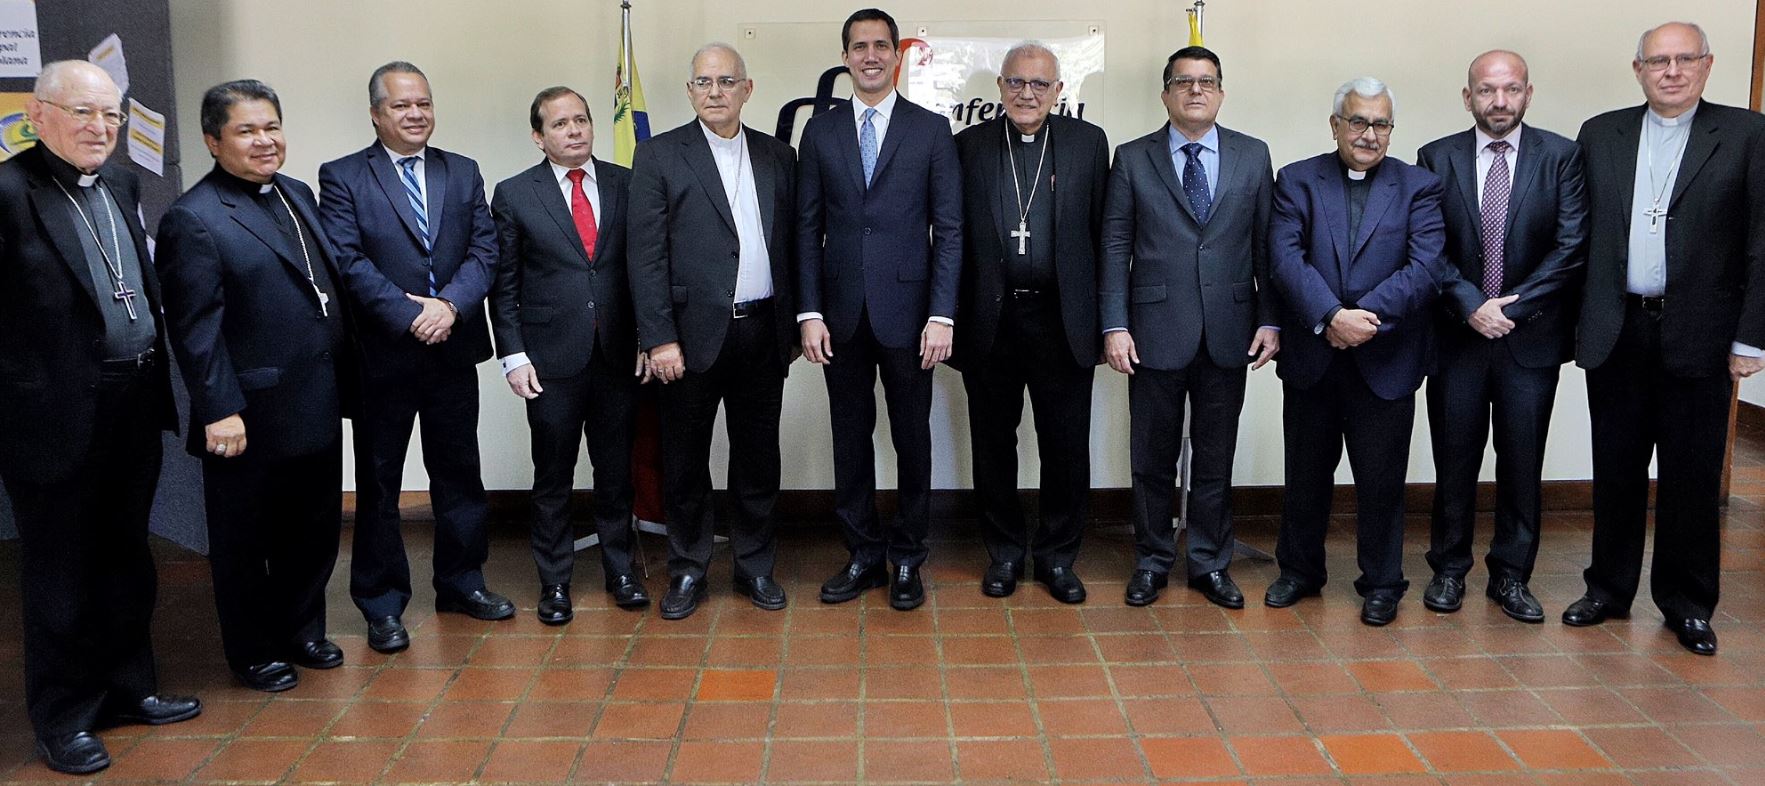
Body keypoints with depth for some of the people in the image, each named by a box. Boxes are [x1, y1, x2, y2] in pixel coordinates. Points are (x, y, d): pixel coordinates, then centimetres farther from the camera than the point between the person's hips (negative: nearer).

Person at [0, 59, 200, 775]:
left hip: (134, 404, 7)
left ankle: (128, 687, 36)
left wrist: (157, 378, 11)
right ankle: (63, 720, 24)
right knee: (58, 573, 8)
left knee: (126, 558, 19)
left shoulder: (121, 184, 9)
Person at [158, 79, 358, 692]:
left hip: (316, 408, 7)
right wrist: (220, 410, -20)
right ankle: (253, 652, 26)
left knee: (315, 530, 19)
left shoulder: (297, 194, 11)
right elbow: (195, 326, -17)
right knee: (245, 543, 10)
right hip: (252, 418, -7)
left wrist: (346, 380, 14)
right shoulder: (193, 219, -13)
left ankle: (301, 629, 37)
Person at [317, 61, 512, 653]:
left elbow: (484, 250, 0)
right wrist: (410, 315, -20)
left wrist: (450, 304, -16)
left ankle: (461, 580, 29)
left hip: (454, 353, 3)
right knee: (378, 482, 6)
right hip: (382, 357, -3)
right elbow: (349, 262, -12)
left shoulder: (463, 173, 9)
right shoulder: (342, 178, -2)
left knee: (458, 471, 13)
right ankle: (382, 603, 18)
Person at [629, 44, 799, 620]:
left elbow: (792, 244, 11)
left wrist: (793, 326, 8)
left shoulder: (778, 157, 10)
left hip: (762, 331, 3)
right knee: (685, 463, 7)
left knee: (758, 458, 11)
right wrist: (659, 338, -12)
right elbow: (646, 254, -6)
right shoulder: (659, 156, -1)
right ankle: (688, 572, 21)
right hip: (693, 334, -3)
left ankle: (755, 567, 25)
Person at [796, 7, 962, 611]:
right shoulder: (820, 131, 7)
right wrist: (810, 313, -2)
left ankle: (907, 559, 20)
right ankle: (863, 554, 22)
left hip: (906, 310, -2)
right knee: (850, 438, 9)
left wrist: (941, 315, -9)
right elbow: (808, 229, 6)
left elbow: (949, 230, -2)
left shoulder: (931, 130, 2)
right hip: (842, 312, 2)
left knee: (912, 439, 6)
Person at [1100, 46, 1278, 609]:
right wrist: (1115, 325, -8)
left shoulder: (1253, 156, 6)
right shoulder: (1133, 159, 2)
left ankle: (1210, 562, 24)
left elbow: (1266, 245, 6)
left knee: (1216, 457, 10)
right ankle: (1152, 561, 24)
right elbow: (1115, 247, -1)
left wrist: (1270, 319, -1)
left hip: (1228, 333, 1)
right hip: (1156, 331, -1)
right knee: (1153, 457, 8)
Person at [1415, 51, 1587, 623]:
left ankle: (1511, 576, 20)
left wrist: (1513, 307, -13)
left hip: (1531, 335, 0)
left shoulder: (1561, 157, 0)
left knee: (1522, 464, 7)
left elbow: (1571, 246, -6)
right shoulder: (1437, 158, 1)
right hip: (1456, 334, 0)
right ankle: (1449, 569, 22)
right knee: (1455, 462, 8)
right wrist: (1472, 305, -14)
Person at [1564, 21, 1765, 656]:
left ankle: (1687, 603, 21)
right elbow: (1578, 236, 7)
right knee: (1615, 471, 11)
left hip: (1699, 337, -2)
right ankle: (1609, 589, 24)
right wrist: (1574, 320, 2)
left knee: (1693, 478, 7)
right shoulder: (1600, 135, 7)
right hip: (1615, 334, 2)